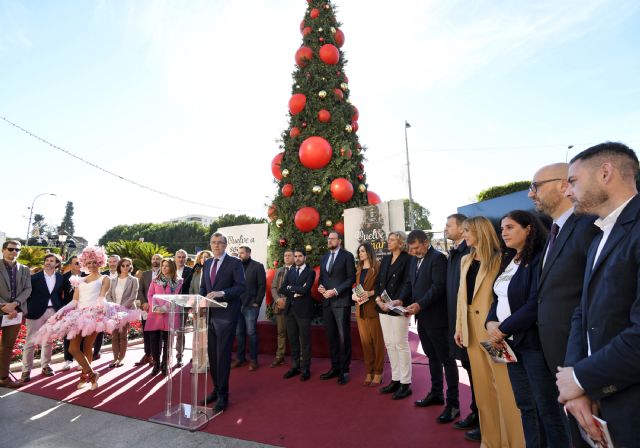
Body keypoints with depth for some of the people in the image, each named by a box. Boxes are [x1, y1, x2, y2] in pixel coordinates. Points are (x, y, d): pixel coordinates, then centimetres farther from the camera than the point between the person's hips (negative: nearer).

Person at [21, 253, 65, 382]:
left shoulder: (60, 277, 4)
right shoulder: (35, 277, -2)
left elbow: (60, 294, 7)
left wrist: (60, 310, 1)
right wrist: (27, 311, -4)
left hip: (53, 312, 2)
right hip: (36, 312, -2)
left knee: (49, 341, 12)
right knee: (30, 341, 1)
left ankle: (45, 366, 23)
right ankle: (26, 370, 11)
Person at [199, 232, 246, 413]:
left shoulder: (235, 263, -6)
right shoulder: (207, 263, 14)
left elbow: (241, 286, -13)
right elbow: (203, 287, 17)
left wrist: (222, 293, -26)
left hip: (226, 315, -6)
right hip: (209, 314, 6)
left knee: (223, 355, -1)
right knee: (212, 355, 14)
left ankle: (223, 395, 11)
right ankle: (216, 389, 30)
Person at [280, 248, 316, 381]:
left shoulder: (310, 272, -3)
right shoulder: (290, 271, 13)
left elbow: (305, 290, -17)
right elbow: (282, 289, 4)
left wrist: (290, 288, -4)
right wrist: (295, 293, -10)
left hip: (303, 309, -5)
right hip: (290, 309, 5)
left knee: (305, 340, 3)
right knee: (292, 340, 12)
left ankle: (306, 369, 13)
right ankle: (295, 366, 24)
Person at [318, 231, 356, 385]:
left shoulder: (347, 256, -3)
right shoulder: (324, 257, 16)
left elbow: (351, 278, -8)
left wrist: (335, 291, -15)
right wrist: (321, 286, -1)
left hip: (341, 302, -6)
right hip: (327, 302, 6)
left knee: (343, 337, 0)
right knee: (331, 337, 12)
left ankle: (344, 370, 12)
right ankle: (335, 368, 24)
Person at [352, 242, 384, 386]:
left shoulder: (378, 266, -5)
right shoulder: (358, 269, 16)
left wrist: (370, 293, -20)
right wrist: (354, 295, -1)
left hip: (373, 308, -6)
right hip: (360, 309, 6)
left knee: (377, 341, 4)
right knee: (365, 341, 11)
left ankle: (378, 373, 15)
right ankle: (369, 372, 21)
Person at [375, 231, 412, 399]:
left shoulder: (407, 259, -6)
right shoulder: (385, 259, 14)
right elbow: (379, 281, 11)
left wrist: (397, 301, -23)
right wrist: (378, 298, -4)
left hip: (398, 308, -7)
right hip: (384, 308, 7)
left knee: (401, 344, 1)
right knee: (389, 344, 12)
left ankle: (405, 383, 14)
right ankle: (395, 379, 25)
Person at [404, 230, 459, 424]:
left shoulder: (438, 258, -14)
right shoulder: (415, 259, 11)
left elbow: (438, 286, -22)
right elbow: (409, 283, 15)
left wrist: (420, 304, -26)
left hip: (436, 317, -8)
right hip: (422, 317, 8)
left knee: (446, 359, 2)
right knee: (432, 357, 20)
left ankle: (453, 403, 13)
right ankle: (436, 394, 34)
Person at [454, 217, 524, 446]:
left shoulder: (498, 259, -9)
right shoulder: (465, 260, 12)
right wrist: (459, 326, 13)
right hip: (472, 328, 7)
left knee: (503, 383, 1)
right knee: (482, 385, 15)